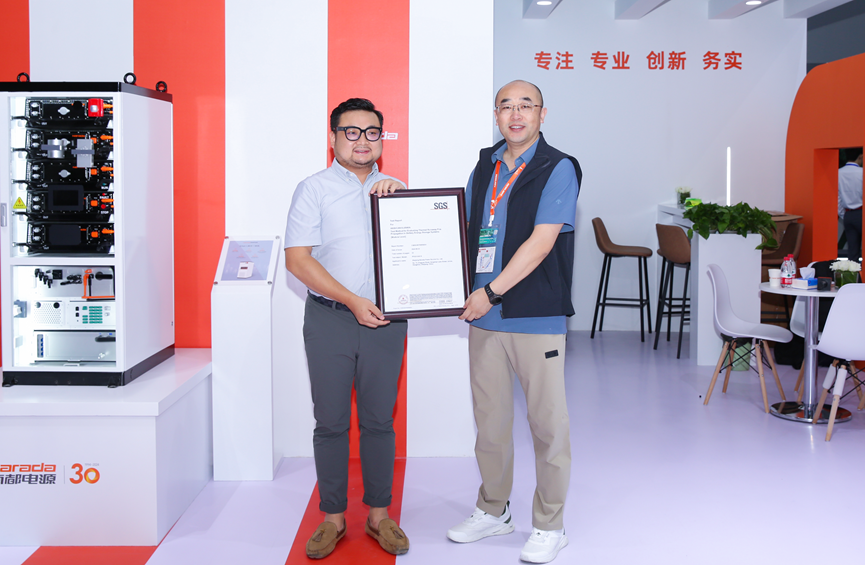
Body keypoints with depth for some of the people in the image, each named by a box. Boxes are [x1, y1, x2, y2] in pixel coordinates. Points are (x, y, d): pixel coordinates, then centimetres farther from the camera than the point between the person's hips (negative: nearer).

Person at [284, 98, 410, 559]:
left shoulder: (394, 189, 14)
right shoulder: (314, 189, 3)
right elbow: (297, 259, -6)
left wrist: (398, 196, -7)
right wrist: (353, 301, -13)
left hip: (384, 320, 2)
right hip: (330, 318, -2)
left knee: (379, 420, 7)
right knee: (331, 421, 4)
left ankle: (379, 514, 20)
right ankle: (332, 517, 16)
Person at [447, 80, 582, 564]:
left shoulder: (558, 169, -7)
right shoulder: (485, 166, 13)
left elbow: (540, 243, -15)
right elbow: (463, 229, 20)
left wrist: (492, 292, -17)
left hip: (537, 317, -5)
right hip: (485, 314, 6)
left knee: (547, 423, 3)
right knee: (489, 419, 14)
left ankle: (550, 526, 18)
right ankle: (494, 510, 31)